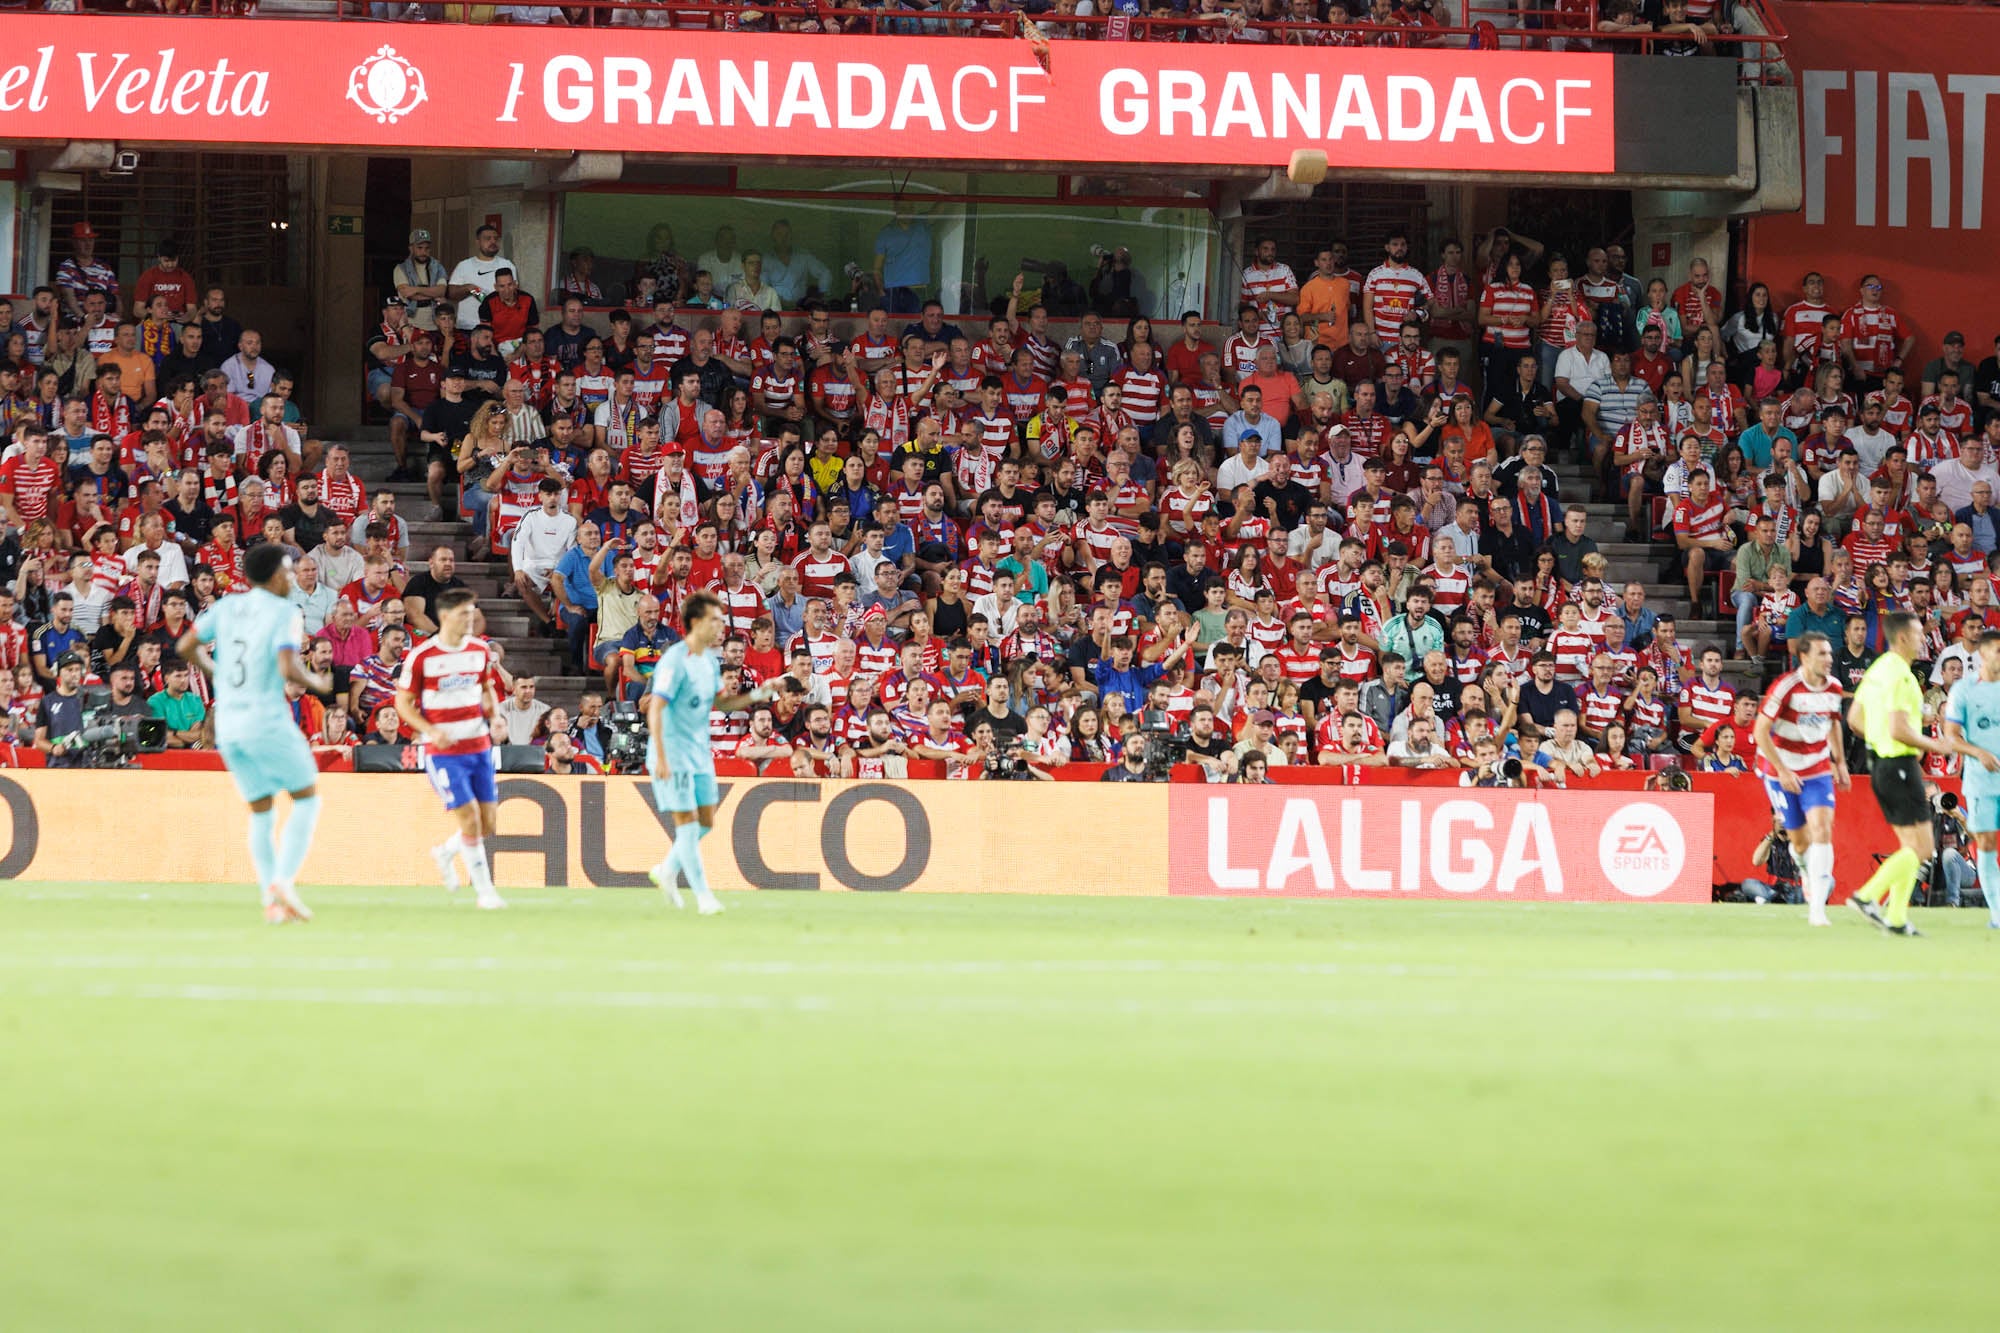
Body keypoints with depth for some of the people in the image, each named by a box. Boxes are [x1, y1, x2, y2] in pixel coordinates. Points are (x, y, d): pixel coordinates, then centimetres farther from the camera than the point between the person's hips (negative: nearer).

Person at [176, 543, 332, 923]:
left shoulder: (227, 606, 10)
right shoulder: (284, 612, -8)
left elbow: (186, 647, 11)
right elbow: (288, 670, -18)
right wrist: (316, 683, 1)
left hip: (228, 728, 6)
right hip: (267, 721, -6)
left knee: (261, 813, 13)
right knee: (307, 796, 9)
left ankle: (271, 899, 5)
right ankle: (283, 880, -7)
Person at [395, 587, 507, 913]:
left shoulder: (481, 651, 5)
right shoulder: (421, 657, -10)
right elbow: (403, 702, -4)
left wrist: (495, 716, -2)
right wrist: (432, 730, -18)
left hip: (479, 747, 5)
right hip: (444, 751, -5)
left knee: (489, 823, 4)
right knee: (469, 819, -11)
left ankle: (446, 853, 34)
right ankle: (484, 891, 1)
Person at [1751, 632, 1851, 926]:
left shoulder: (1833, 688, -2)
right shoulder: (1786, 687, -18)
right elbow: (1760, 731, -16)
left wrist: (1840, 761, 13)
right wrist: (1782, 771, -20)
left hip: (1818, 769, 3)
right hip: (1782, 770, -3)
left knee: (1822, 828, -17)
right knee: (1800, 841, 4)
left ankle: (1817, 907, -19)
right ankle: (1807, 871, 43)